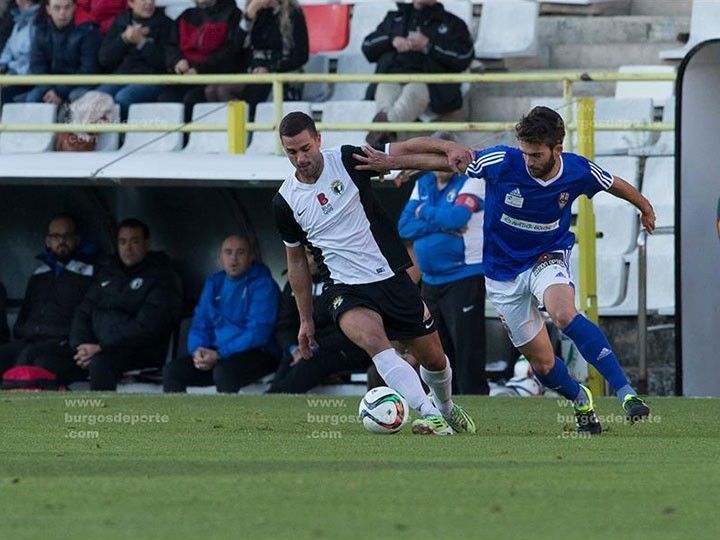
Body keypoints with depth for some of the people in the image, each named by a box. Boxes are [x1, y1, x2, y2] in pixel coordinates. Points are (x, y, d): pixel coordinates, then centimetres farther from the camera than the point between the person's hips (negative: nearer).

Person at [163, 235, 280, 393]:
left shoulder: (262, 284, -6)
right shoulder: (214, 283, 15)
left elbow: (258, 332, -16)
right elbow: (200, 323, 14)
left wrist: (219, 355, -22)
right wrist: (197, 350, -9)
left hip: (256, 354, -7)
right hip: (216, 354, 7)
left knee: (223, 371, -37)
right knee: (172, 371, -12)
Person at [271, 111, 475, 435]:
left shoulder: (347, 161, -6)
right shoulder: (285, 201, 1)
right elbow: (297, 261, 14)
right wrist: (306, 320, 15)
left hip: (392, 277, 1)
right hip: (346, 289, -1)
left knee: (434, 360, 9)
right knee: (373, 340, -32)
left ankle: (447, 408, 43)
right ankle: (431, 417, -37)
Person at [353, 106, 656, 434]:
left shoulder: (579, 172, -16)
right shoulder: (502, 163, -22)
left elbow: (616, 185, 7)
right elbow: (446, 157, -15)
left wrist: (645, 207, 25)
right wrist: (387, 160, -18)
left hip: (548, 258, -1)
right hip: (504, 273, 1)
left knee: (564, 314, -35)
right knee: (542, 364, 2)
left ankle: (626, 392, -33)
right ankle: (580, 401, 35)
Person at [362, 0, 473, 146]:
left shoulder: (452, 23, 24)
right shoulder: (394, 18, 35)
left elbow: (464, 57, 7)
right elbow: (368, 47, 25)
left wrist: (428, 45, -1)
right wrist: (391, 40, 6)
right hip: (391, 76, 2)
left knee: (414, 91, -39)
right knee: (386, 89, -36)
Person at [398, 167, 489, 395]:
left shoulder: (471, 182, -6)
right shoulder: (423, 184, 11)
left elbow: (456, 217, -22)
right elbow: (405, 227, 0)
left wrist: (425, 212, -6)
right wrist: (440, 224, -14)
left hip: (464, 278, -7)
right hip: (431, 280, 7)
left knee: (468, 351, -10)